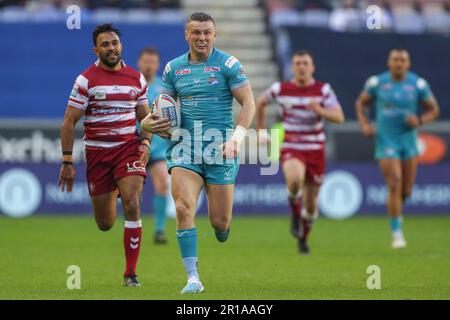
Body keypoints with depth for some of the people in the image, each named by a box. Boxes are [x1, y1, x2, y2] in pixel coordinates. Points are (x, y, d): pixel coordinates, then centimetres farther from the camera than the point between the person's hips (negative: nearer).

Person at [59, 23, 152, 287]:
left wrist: (146, 142, -4)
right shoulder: (86, 80, -4)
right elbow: (69, 122, -3)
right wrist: (67, 162, -8)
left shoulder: (136, 78, 6)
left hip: (129, 148, 1)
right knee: (105, 225, 5)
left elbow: (144, 116, 17)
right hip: (97, 152, -1)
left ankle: (131, 273, -12)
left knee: (132, 205, -20)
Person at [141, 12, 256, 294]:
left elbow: (249, 104, -3)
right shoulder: (173, 68, 10)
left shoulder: (228, 64, -2)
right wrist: (152, 121, -2)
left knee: (220, 222, -2)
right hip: (185, 145, 3)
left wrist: (237, 137, -16)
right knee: (184, 208, -17)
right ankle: (193, 278, -13)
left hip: (219, 146, -3)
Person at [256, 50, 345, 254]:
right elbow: (260, 103, 15)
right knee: (295, 180, -35)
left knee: (311, 203, 8)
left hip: (315, 150, 1)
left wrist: (319, 110, -31)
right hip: (290, 149, -1)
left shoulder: (323, 89, -5)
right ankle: (295, 213, -4)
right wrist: (261, 131, 13)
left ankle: (303, 238, 35)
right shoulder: (280, 89, -4)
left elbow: (339, 117, -13)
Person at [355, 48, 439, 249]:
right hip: (386, 142, -2)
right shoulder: (377, 82, -5)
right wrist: (364, 124, -6)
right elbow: (361, 103, 11)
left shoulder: (418, 84, -4)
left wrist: (419, 121, -15)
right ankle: (396, 233, -7)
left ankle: (397, 208, 43)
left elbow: (434, 110, 4)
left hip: (409, 141, 2)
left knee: (406, 190, 8)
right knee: (395, 186, -15)